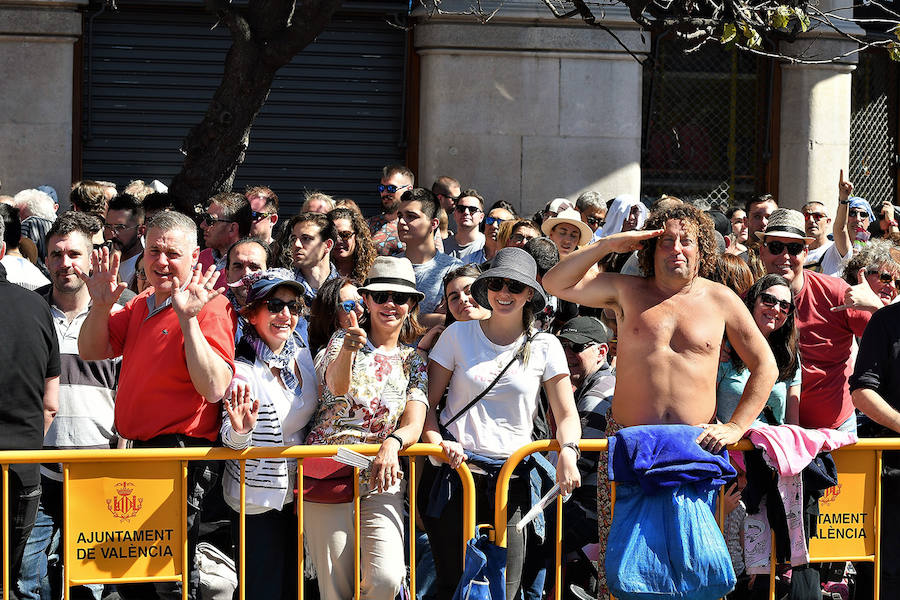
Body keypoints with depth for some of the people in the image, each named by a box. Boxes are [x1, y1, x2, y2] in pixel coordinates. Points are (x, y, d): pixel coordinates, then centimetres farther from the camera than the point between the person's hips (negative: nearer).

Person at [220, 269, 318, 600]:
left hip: (296, 493, 6)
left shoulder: (301, 353, 1)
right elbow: (231, 438, -23)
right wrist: (240, 430, -41)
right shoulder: (241, 369, -18)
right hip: (259, 498, -6)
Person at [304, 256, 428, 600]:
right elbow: (337, 385, -21)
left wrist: (393, 442, -27)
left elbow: (414, 426, -3)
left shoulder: (413, 361, 10)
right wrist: (347, 351, -43)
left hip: (380, 479, 2)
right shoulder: (342, 341, 2)